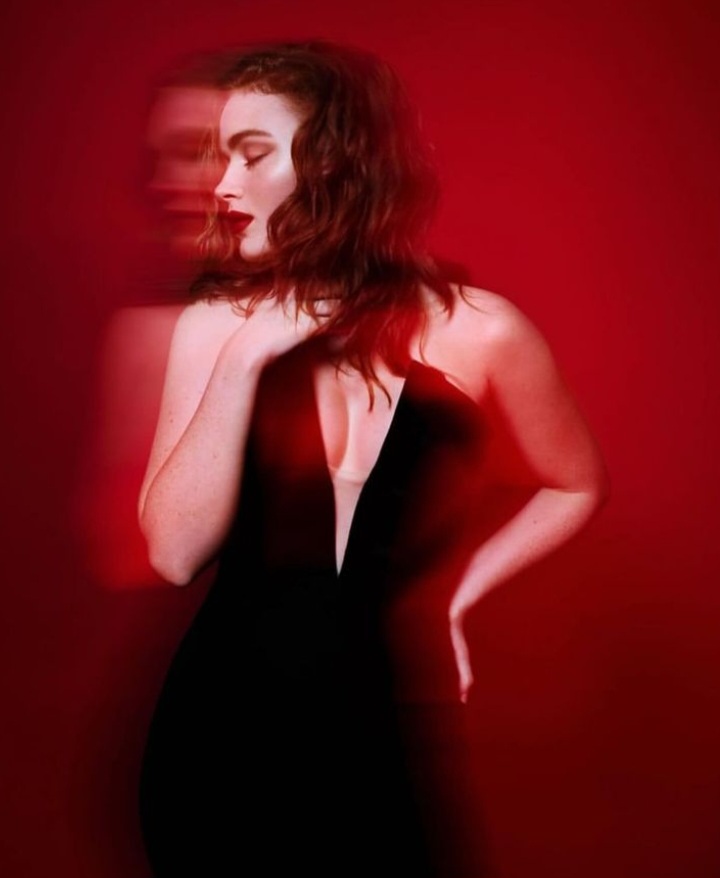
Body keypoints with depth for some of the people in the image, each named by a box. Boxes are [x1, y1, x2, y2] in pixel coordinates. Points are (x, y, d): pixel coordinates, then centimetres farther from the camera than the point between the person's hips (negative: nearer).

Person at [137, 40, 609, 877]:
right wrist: (242, 366, -18)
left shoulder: (479, 332, -9)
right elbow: (174, 553, -13)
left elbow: (575, 487, 7)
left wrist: (460, 587, -3)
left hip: (394, 733, -1)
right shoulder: (214, 325, -5)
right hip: (223, 727, 2)